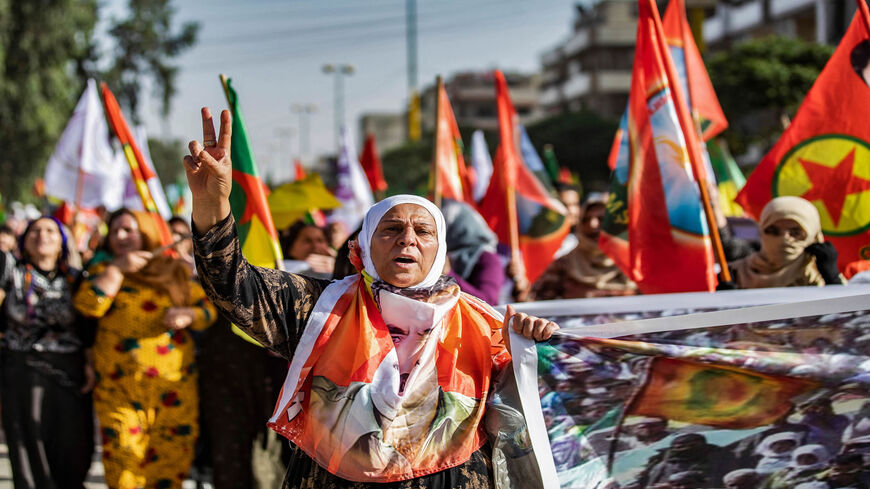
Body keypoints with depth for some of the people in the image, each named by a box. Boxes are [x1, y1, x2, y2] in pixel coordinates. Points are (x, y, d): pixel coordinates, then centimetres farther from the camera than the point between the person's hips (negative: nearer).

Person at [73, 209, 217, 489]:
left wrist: (187, 314, -9)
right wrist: (117, 269, -8)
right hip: (118, 388, -1)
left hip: (174, 386, 1)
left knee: (173, 455, 0)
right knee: (122, 456, -7)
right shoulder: (105, 269, 12)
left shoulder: (176, 271, 14)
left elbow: (208, 308, 11)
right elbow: (88, 305, -7)